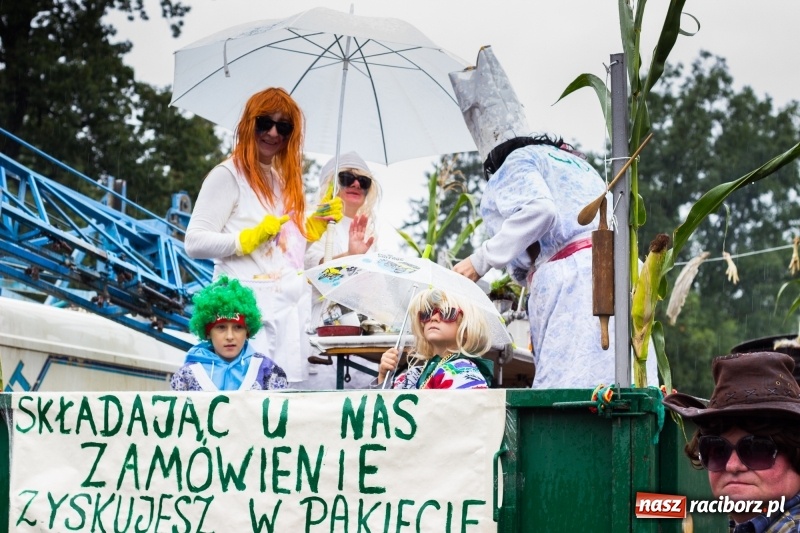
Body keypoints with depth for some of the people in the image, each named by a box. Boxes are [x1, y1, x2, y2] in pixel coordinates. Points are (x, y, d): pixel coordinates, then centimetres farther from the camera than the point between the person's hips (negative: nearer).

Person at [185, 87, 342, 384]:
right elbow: (194, 242, -12)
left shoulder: (285, 180, 20)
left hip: (293, 306, 8)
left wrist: (318, 222, 12)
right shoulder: (229, 175, -4)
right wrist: (251, 238, -20)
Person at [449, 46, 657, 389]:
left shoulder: (517, 162, 10)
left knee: (565, 398, -17)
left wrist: (481, 261, -6)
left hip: (574, 278, -8)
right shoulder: (573, 162, 35)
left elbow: (539, 209, -11)